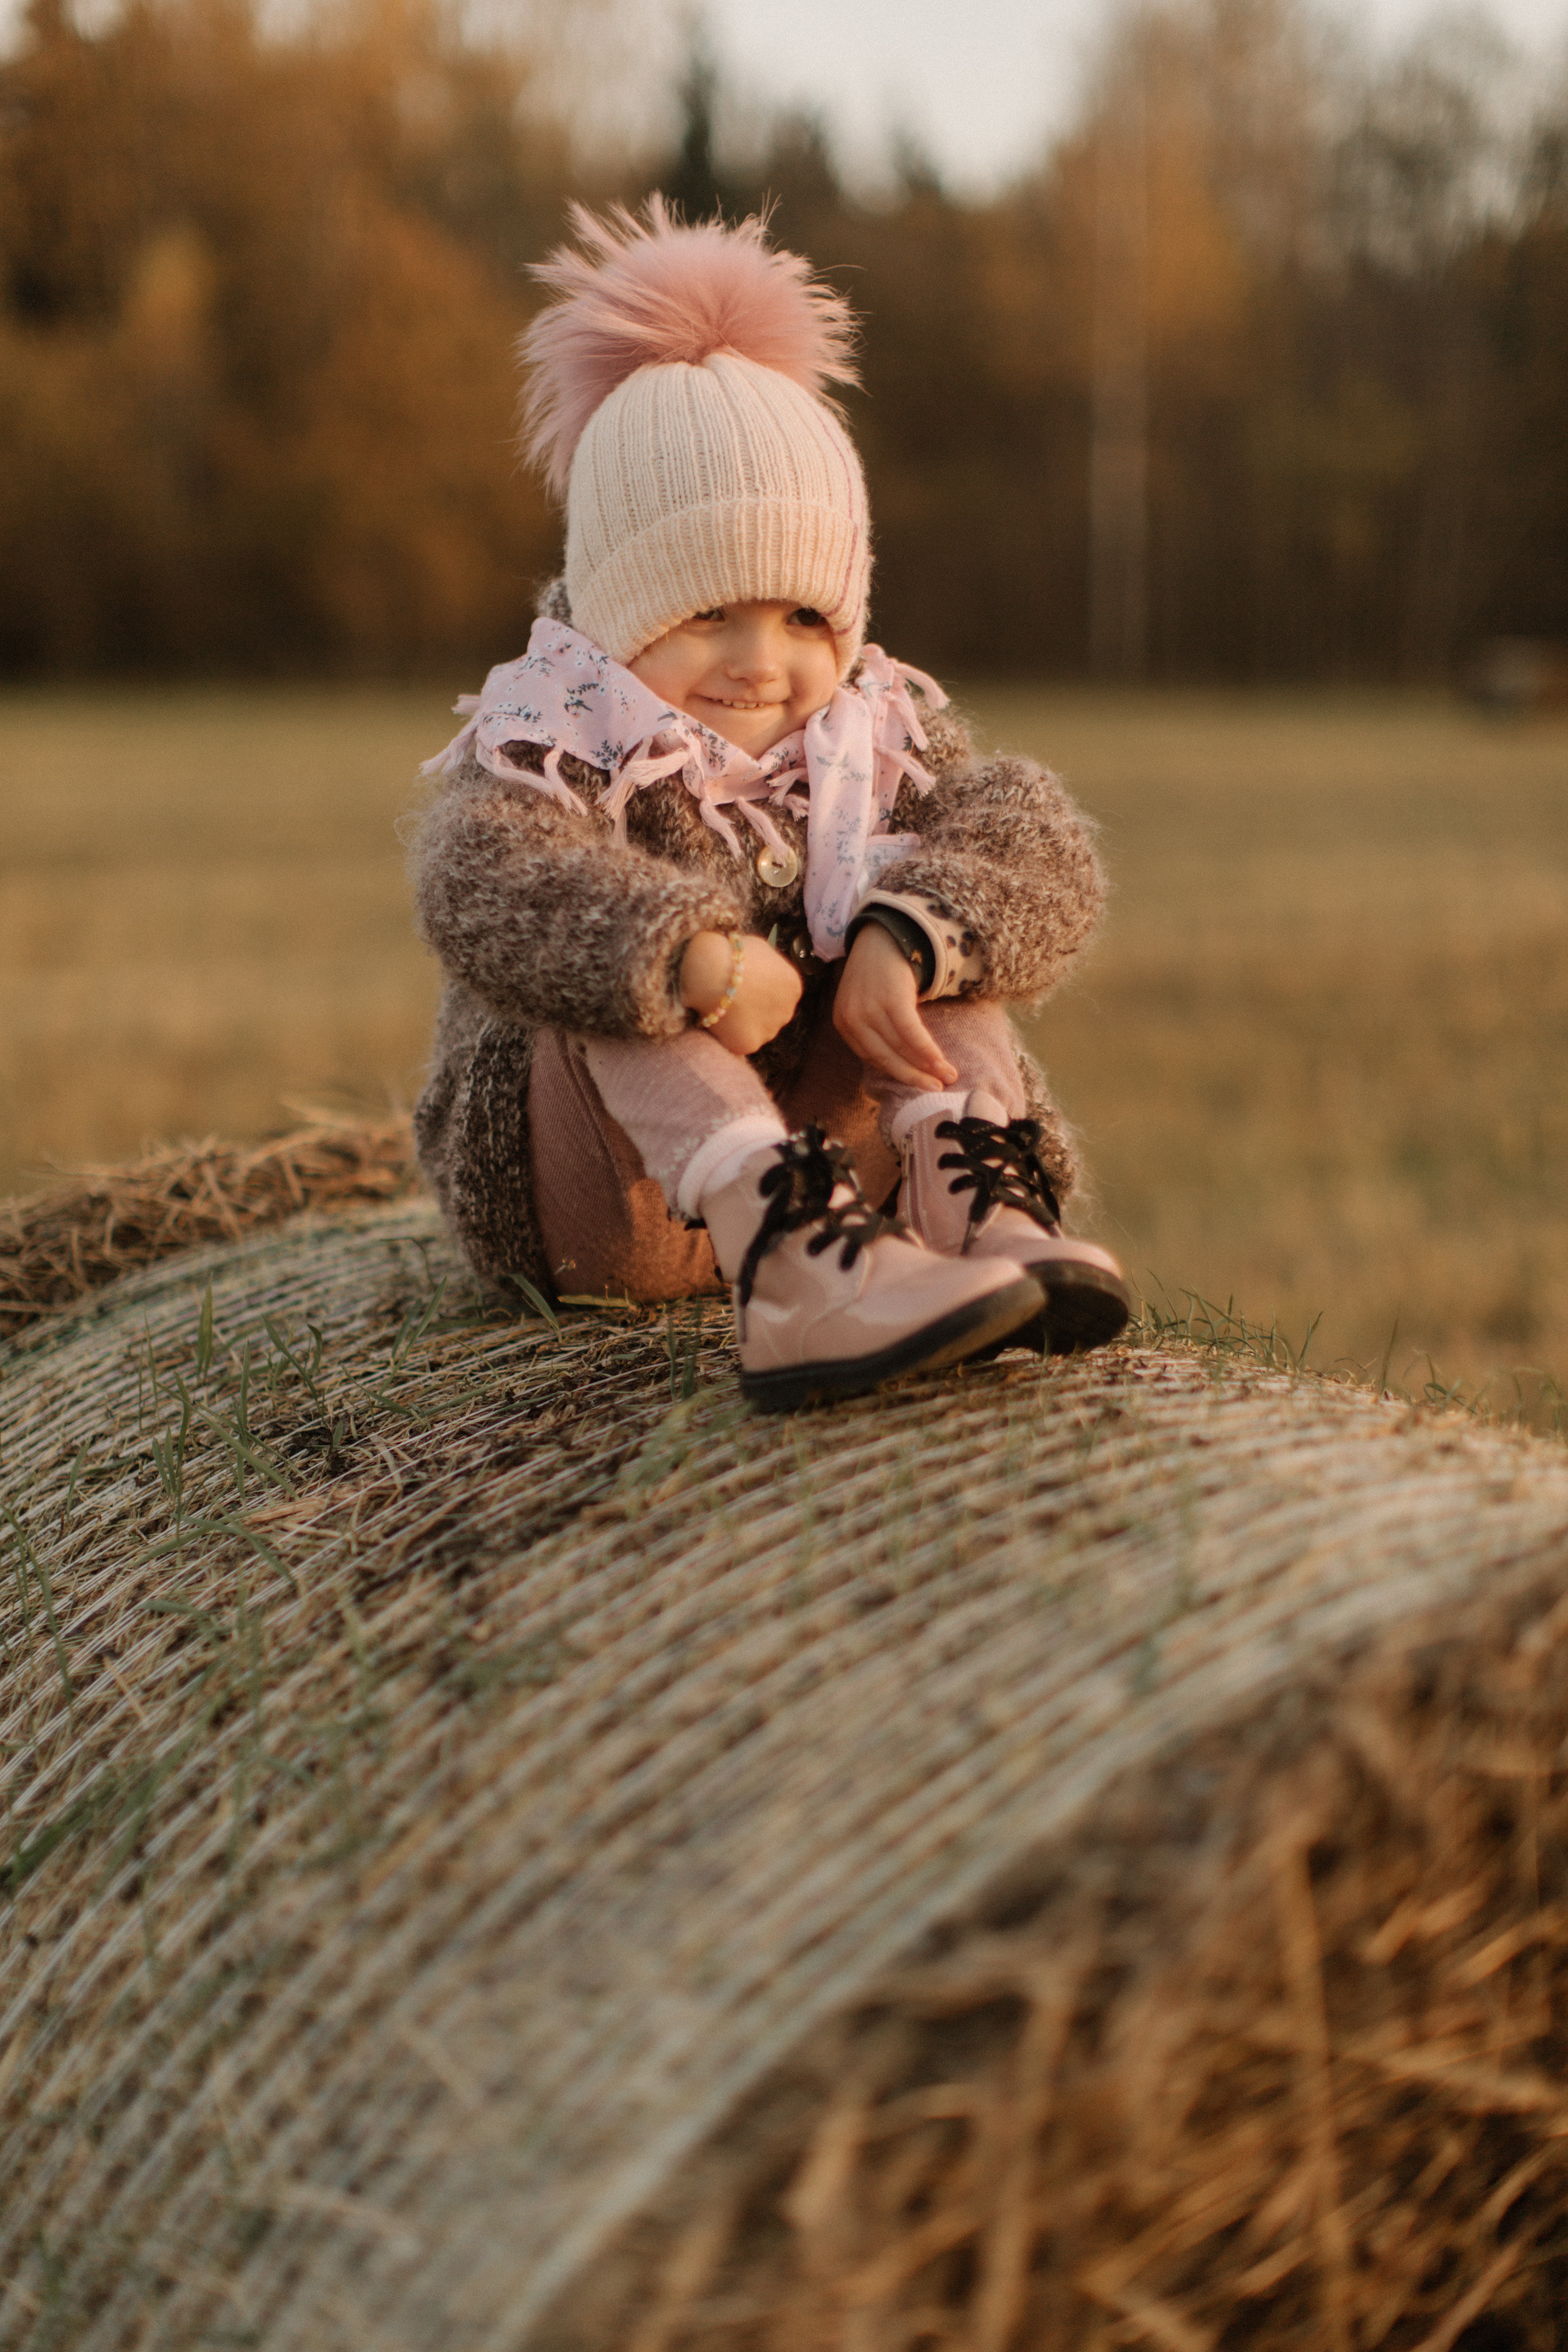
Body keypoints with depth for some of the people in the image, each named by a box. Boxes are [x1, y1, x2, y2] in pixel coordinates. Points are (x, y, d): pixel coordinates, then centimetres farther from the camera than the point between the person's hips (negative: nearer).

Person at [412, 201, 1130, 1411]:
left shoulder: (881, 734, 5)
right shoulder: (548, 748, -7)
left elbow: (1040, 851, -12)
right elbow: (484, 892, -30)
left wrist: (909, 938, -33)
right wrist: (694, 955, -45)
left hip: (817, 1144, 4)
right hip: (593, 1209, -3)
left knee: (932, 900, -12)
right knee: (632, 942, -29)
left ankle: (979, 1203, -35)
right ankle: (789, 1267, -51)